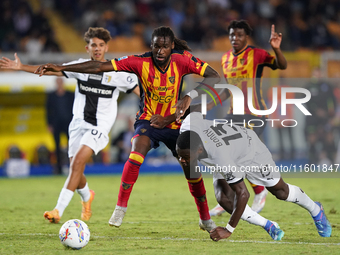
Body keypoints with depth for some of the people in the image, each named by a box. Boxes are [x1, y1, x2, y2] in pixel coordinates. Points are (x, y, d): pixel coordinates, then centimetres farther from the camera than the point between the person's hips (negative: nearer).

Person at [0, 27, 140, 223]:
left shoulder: (117, 73, -2)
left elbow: (141, 91, 4)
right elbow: (53, 70, 0)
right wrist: (21, 67, -7)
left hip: (99, 127, -4)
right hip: (79, 124, 4)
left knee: (78, 162, -23)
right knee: (75, 169, 4)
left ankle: (59, 210, -28)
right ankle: (87, 196, 41)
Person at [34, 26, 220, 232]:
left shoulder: (183, 60, -16)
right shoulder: (141, 62, -19)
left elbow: (214, 77, -14)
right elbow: (100, 67, -21)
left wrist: (190, 96, -28)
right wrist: (60, 68, -25)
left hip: (175, 123, 2)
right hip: (148, 120, -1)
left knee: (192, 171, 1)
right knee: (136, 155, -31)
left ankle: (206, 219, 24)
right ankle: (121, 207, -20)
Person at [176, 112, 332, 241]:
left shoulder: (220, 158, -52)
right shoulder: (189, 126, -36)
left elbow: (243, 194, -45)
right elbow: (194, 114, -8)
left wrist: (229, 230, -39)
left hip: (251, 149, -6)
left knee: (280, 191, 11)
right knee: (222, 199, -9)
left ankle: (315, 211, 42)